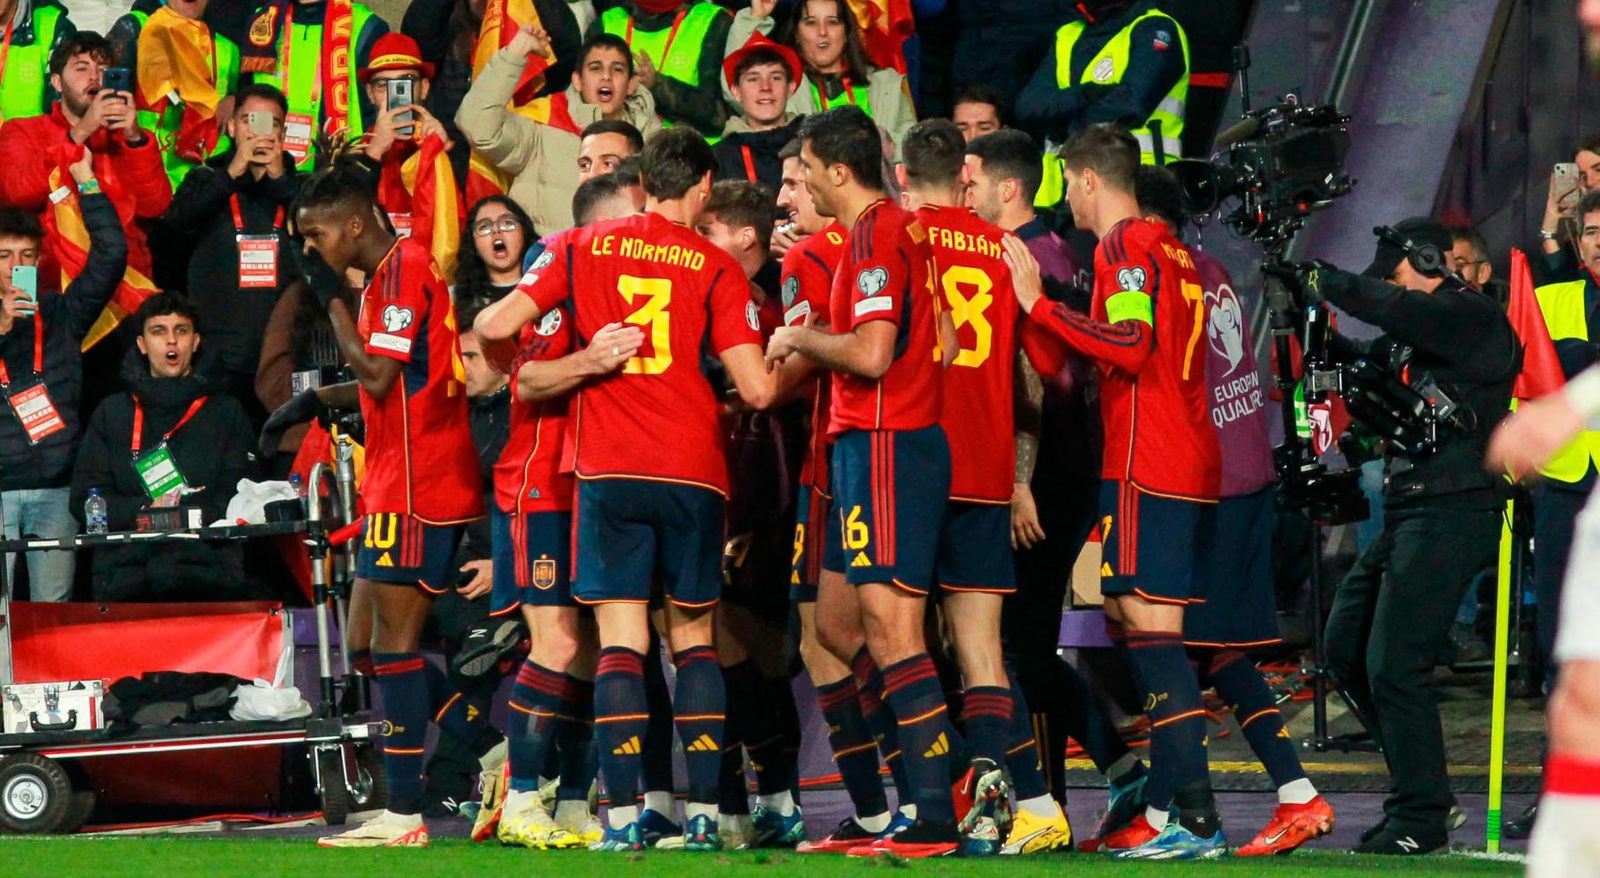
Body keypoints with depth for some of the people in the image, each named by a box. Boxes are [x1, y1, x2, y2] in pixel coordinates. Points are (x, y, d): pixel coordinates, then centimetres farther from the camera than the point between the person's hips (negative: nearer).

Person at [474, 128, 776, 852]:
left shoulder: (583, 248, 7)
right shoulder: (714, 268, 2)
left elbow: (498, 325, 2)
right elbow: (757, 390, -4)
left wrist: (493, 350, 26)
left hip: (609, 468, 0)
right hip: (693, 469, 0)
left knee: (620, 645, -3)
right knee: (694, 639, 12)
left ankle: (623, 818, -14)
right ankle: (703, 814, 6)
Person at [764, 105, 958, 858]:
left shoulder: (874, 236, -14)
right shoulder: (907, 231, 16)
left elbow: (871, 352, -24)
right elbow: (944, 344, 23)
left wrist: (801, 337, -7)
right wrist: (815, 352, 23)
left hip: (884, 449, -10)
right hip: (897, 443, 10)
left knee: (891, 633, -11)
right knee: (837, 623, 15)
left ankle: (935, 822, -13)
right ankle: (947, 756, 12)